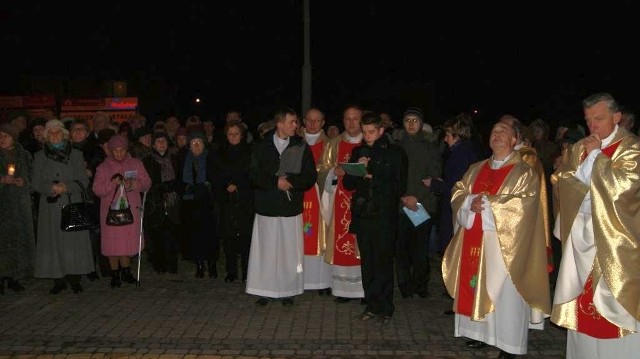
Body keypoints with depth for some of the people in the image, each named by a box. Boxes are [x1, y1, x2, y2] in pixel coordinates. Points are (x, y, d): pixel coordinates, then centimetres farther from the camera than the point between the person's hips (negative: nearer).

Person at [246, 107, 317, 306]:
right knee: (266, 250, 3)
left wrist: (289, 181, -14)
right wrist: (276, 182, -15)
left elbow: (310, 177, -1)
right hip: (267, 207, 0)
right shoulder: (261, 147, 4)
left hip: (292, 208, 0)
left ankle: (287, 290, 14)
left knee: (290, 251, 3)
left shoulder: (302, 147, 3)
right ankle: (265, 291, 13)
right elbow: (254, 176, -2)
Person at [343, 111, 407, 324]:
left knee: (384, 263, -1)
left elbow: (400, 187, 0)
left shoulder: (395, 153, 1)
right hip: (363, 215, 4)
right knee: (367, 263, 8)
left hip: (384, 216, -4)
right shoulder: (358, 152, 12)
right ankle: (372, 305, 18)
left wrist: (372, 178, -3)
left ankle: (385, 308, 10)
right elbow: (348, 183, 11)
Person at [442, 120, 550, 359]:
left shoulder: (525, 173, -2)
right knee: (475, 286, 9)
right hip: (474, 242, 5)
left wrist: (485, 203, -16)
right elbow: (458, 194, 8)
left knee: (504, 291, -2)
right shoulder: (475, 169, 14)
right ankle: (480, 333, 22)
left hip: (504, 244, -5)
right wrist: (471, 203, -14)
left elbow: (522, 205, -15)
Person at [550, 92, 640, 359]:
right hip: (581, 235, 5)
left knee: (612, 302, -3)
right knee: (582, 303, 10)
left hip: (613, 240, -5)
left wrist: (596, 155, -13)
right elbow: (561, 183, 7)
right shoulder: (578, 149, 11)